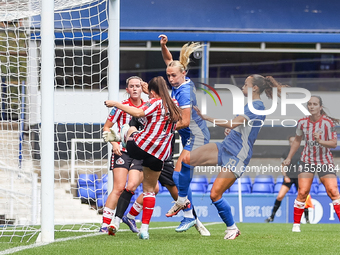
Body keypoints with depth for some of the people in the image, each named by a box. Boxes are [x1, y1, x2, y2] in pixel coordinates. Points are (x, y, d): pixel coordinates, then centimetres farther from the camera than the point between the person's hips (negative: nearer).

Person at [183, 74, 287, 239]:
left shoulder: (257, 106, -15)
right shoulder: (251, 105, 16)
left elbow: (233, 124, -25)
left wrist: (207, 118, -23)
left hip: (237, 156, -10)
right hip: (225, 147, 10)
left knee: (215, 194, -15)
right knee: (186, 159, -8)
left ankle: (232, 228, 6)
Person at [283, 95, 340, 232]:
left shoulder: (328, 122, -13)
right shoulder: (302, 122, -3)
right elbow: (297, 140, 14)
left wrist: (320, 141, -32)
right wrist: (289, 158, 14)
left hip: (325, 161, -2)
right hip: (307, 160, 2)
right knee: (302, 192, -7)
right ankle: (296, 224, 2)